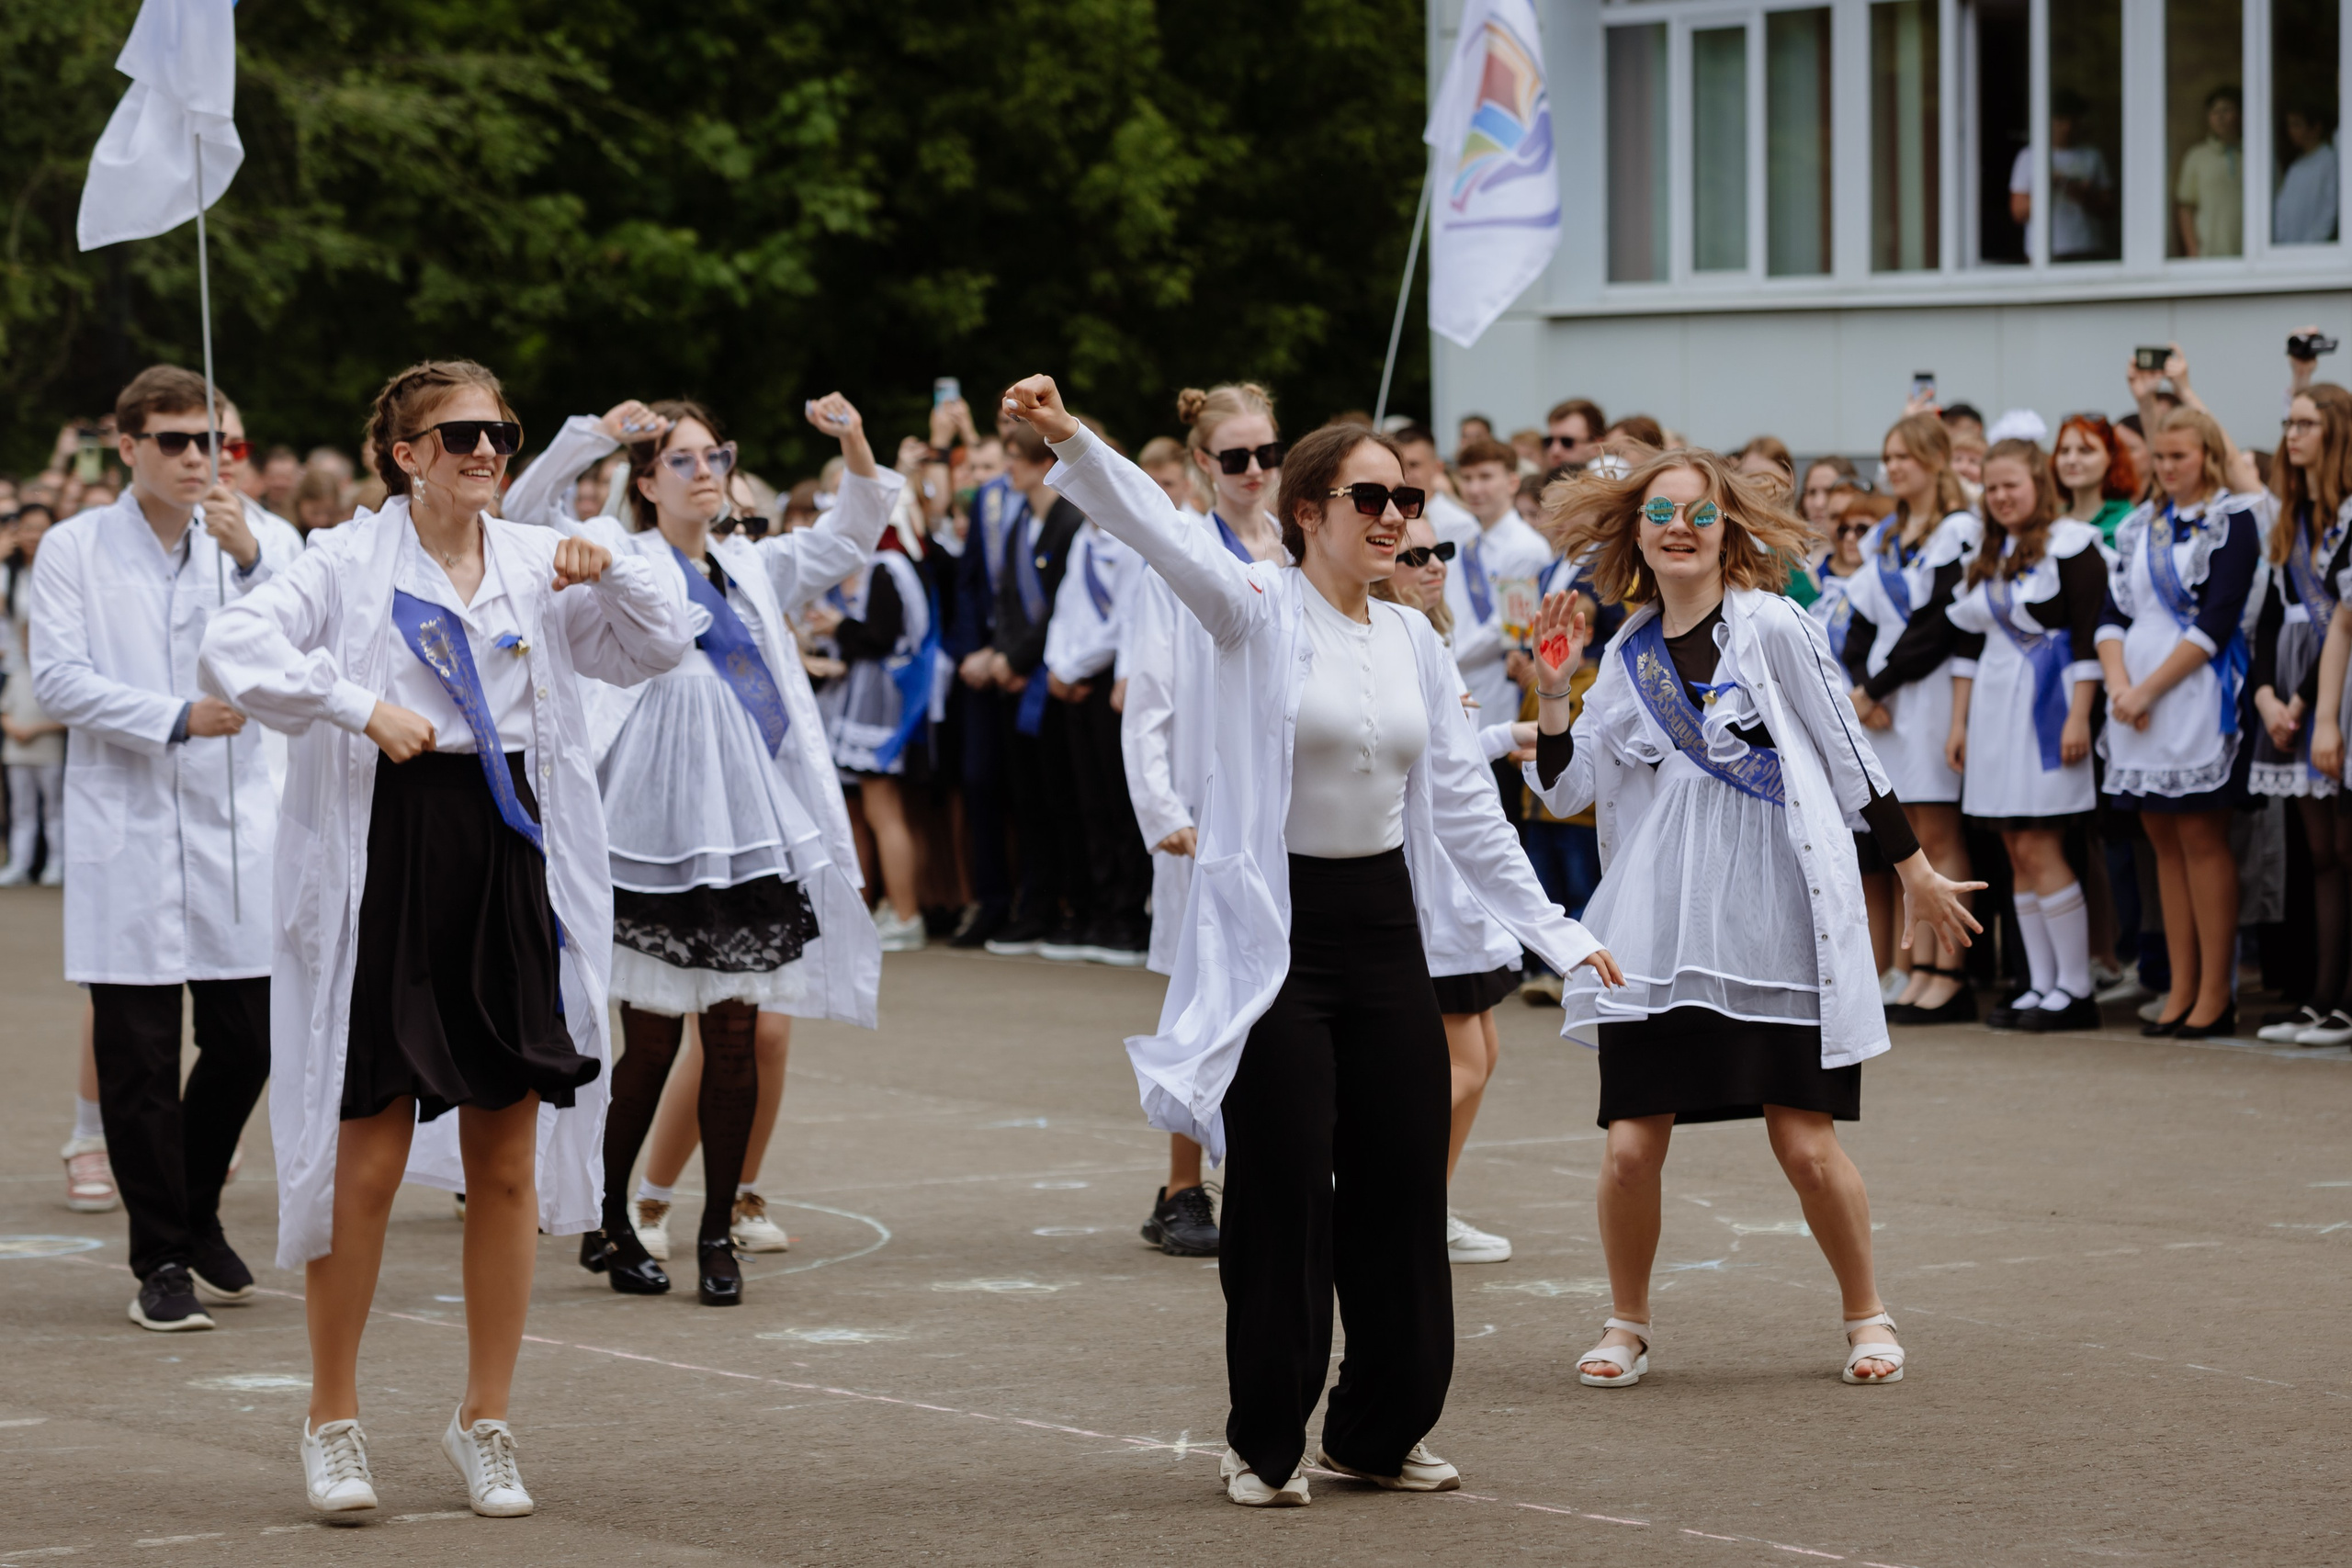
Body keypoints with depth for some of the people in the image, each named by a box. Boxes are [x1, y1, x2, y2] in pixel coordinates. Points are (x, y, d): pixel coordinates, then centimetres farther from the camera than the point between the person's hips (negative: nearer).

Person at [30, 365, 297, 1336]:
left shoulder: (250, 545, 7)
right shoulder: (75, 550, 1)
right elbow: (58, 681, -7)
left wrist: (248, 556, -22)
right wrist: (177, 718, -17)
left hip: (234, 828, 3)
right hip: (125, 834, -3)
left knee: (247, 1044, 5)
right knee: (140, 1057, -1)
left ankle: (196, 1216, 28)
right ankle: (161, 1260, 9)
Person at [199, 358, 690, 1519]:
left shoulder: (536, 564, 11)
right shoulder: (351, 563, -3)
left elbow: (658, 649, 14)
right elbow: (234, 649, -15)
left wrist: (613, 575, -5)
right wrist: (363, 705, -22)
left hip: (513, 858, 4)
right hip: (385, 861, -4)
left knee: (508, 1164, 5)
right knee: (369, 1159, -1)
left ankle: (484, 1422, 16)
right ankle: (332, 1421, 12)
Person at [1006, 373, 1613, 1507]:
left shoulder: (1414, 643, 10)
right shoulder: (1260, 613, -6)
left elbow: (1466, 808, 14)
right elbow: (1160, 531, -23)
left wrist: (1555, 933, 13)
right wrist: (1069, 443, -40)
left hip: (1382, 924, 5)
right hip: (1271, 932, -5)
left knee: (1402, 1180, 6)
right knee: (1282, 1189, -3)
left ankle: (1381, 1431, 19)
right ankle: (1266, 1445, 8)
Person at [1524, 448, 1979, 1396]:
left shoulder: (1770, 628, -4)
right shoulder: (1631, 654, 10)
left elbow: (1848, 754, 1)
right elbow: (1565, 789, 11)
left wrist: (1916, 873, 4)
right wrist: (1552, 691, -3)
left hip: (1778, 922, -4)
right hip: (1657, 929, 4)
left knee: (1807, 1146, -2)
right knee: (1631, 1146, -2)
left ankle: (1867, 1318, 18)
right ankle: (1628, 1325, 19)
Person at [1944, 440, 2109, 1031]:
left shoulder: (2069, 544, -6)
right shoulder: (1986, 559, 17)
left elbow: (2088, 637, -12)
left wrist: (2078, 716, -18)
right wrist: (1959, 723, 16)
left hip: (2046, 705, -8)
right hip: (1995, 710, 8)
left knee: (2039, 850, -11)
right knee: (2017, 855, 5)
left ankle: (2075, 988, -6)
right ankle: (2041, 985, 8)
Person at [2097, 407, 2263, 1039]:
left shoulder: (2231, 522, -4)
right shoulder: (2140, 526, 15)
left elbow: (2217, 622, -12)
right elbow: (2113, 613, 11)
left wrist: (2148, 690, -13)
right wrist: (2119, 683, -7)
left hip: (2199, 697, -6)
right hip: (2138, 702, 6)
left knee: (2200, 838, -6)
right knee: (2164, 841, 6)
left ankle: (2216, 993, -4)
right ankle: (2181, 991, 9)